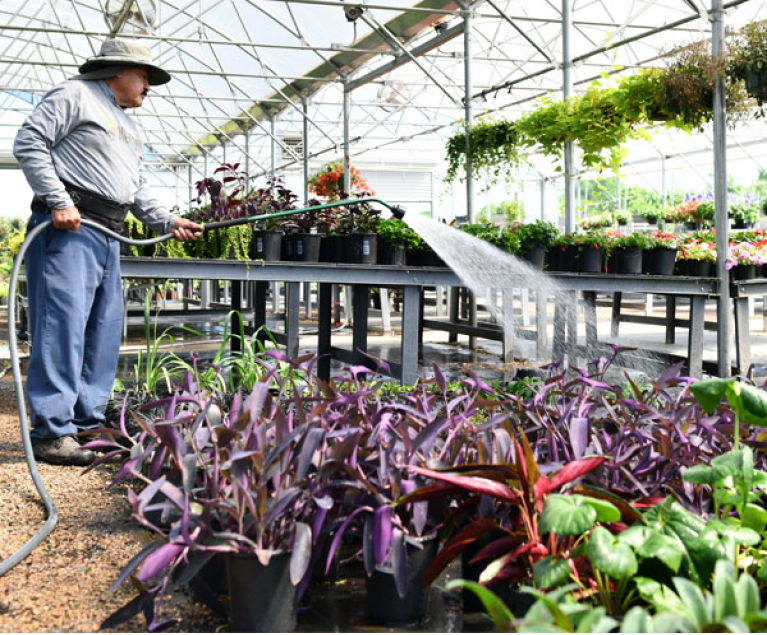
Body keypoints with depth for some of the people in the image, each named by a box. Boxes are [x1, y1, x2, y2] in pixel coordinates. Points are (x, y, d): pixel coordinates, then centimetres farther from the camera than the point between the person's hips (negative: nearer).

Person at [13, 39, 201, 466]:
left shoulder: (127, 127, 29)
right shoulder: (76, 96, 2)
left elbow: (138, 190, 28)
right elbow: (30, 144, -8)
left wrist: (168, 222, 14)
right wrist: (59, 201, -16)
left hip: (108, 237, 10)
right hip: (68, 227, -9)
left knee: (104, 331, 7)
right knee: (63, 326, -14)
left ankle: (89, 423, 13)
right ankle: (52, 432, -14)